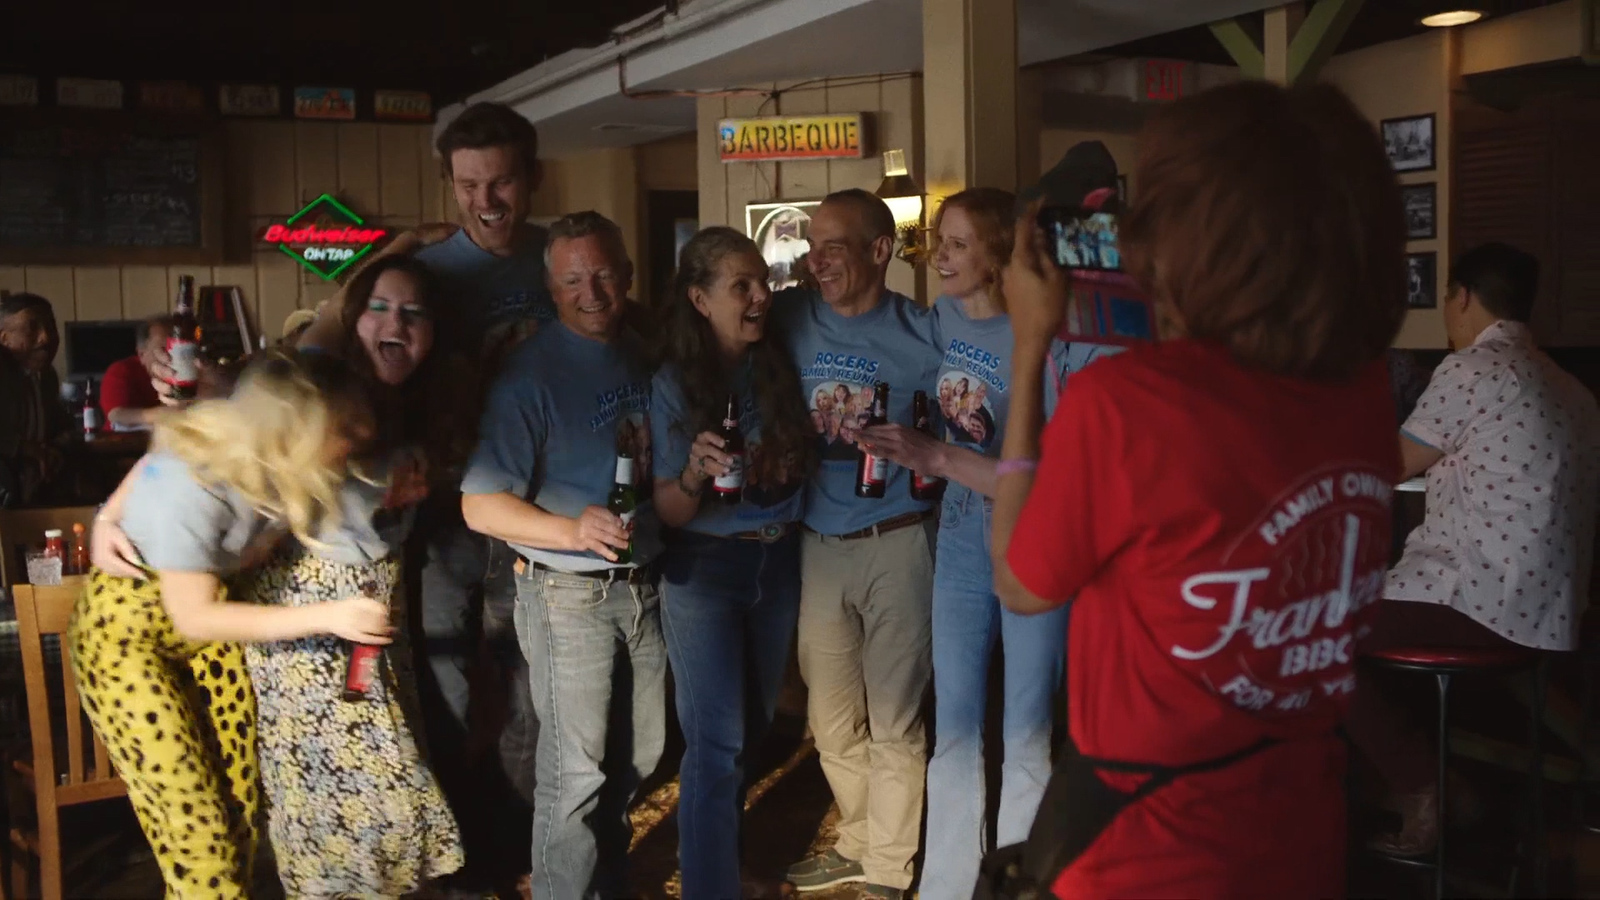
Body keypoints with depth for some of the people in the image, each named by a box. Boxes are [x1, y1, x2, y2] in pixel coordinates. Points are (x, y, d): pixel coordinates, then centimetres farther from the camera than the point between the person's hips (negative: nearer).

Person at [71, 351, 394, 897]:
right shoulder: (189, 487, -35)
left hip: (213, 613, 6)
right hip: (126, 629, -6)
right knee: (193, 826, -6)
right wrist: (326, 616, -33)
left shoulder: (269, 456, -16)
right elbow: (194, 618, -28)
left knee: (241, 808, 6)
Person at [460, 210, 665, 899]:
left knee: (637, 757, 18)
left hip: (642, 584, 6)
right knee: (575, 773, 1)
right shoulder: (532, 372, -14)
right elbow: (481, 507, -19)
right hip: (569, 594, -6)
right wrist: (573, 530, -32)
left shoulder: (645, 355, 6)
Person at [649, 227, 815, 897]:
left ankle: (728, 837, 45)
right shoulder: (672, 385, -12)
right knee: (715, 742, -5)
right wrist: (694, 474, -31)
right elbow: (669, 512, -13)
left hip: (779, 562, 5)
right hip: (704, 570, -4)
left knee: (754, 725, 20)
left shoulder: (781, 369, -3)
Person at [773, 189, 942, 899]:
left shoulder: (922, 333, -6)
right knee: (831, 718, 14)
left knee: (893, 720, 5)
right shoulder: (789, 318, 1)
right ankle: (858, 840, 36)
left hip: (896, 542, -3)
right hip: (818, 542, 3)